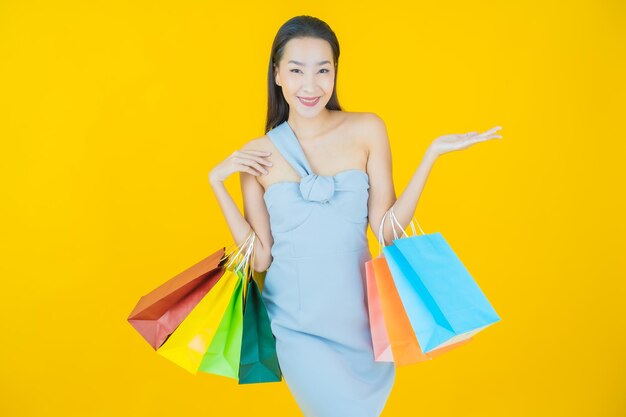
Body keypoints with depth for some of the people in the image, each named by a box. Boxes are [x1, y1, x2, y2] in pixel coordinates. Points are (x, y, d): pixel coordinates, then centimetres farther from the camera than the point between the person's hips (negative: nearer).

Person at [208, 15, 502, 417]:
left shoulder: (367, 130, -3)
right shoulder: (257, 155, -3)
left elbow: (387, 227, -5)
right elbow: (260, 256, -2)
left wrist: (431, 155, -11)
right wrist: (217, 183, -7)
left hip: (358, 316, 2)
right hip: (297, 324, -1)